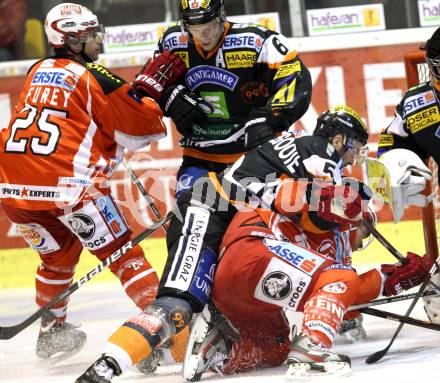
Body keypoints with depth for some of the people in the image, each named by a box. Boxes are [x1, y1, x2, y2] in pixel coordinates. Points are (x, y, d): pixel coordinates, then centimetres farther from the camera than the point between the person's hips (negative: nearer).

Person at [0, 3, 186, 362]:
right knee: (121, 252, 2)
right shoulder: (96, 78, -2)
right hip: (67, 182, -6)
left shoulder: (38, 71, 18)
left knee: (57, 254, 28)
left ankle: (52, 331, 36)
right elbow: (138, 130, -2)